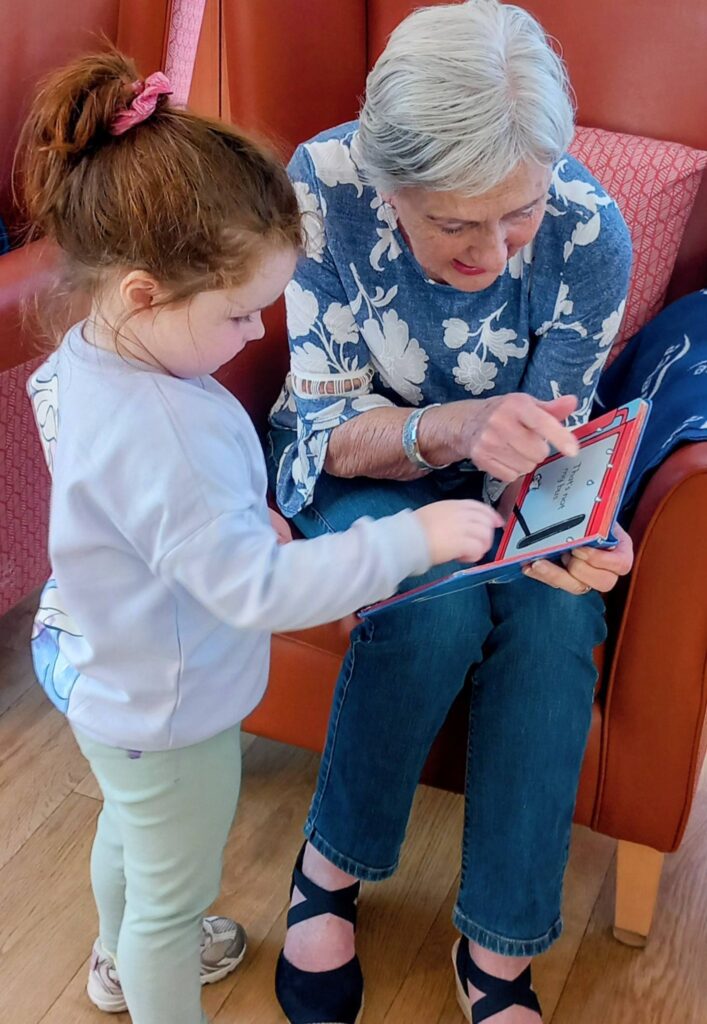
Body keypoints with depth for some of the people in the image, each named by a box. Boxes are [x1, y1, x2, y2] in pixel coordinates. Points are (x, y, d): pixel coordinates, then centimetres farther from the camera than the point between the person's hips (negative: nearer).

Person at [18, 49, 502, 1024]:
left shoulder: (91, 356, -9)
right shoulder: (156, 434, -40)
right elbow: (259, 588, -39)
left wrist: (247, 515, 3)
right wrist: (415, 538, -35)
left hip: (110, 677, 11)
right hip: (169, 714, -10)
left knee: (130, 828, 35)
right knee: (175, 890, 16)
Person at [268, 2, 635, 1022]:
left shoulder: (590, 233, -24)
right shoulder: (329, 184, -27)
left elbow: (539, 454, -15)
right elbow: (328, 422, -22)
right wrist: (451, 431, -43)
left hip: (488, 468, 2)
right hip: (355, 460, -1)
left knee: (554, 620, -28)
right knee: (437, 606, -31)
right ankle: (332, 866, -5)